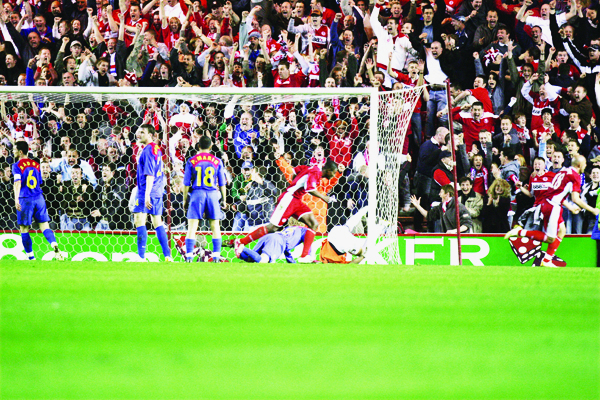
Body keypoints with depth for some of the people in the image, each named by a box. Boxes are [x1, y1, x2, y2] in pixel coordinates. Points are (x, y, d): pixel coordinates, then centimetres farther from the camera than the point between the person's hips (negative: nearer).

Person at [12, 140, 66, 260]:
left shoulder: (17, 166, -4)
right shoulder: (36, 165, 14)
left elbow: (18, 182, -19)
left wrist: (16, 199, -29)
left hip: (25, 199, -5)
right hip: (39, 198, 5)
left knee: (24, 229, 5)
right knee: (44, 226, 3)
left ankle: (31, 257, 6)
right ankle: (55, 247, -20)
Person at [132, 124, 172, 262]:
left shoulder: (147, 150, -12)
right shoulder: (157, 149, 17)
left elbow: (149, 174, -19)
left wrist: (147, 194, -23)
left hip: (146, 191, -10)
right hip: (158, 191, 10)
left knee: (139, 220, -12)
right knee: (157, 223, 12)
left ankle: (141, 257, -18)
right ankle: (167, 256, 11)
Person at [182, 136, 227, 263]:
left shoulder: (191, 161, 0)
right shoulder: (217, 161, 3)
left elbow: (186, 183, 1)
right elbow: (222, 183, 7)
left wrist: (185, 199, 10)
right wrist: (223, 199, 17)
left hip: (197, 194, -1)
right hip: (213, 194, 1)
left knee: (192, 227, 0)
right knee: (215, 226, 8)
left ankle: (189, 256, -5)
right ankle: (216, 256, 5)